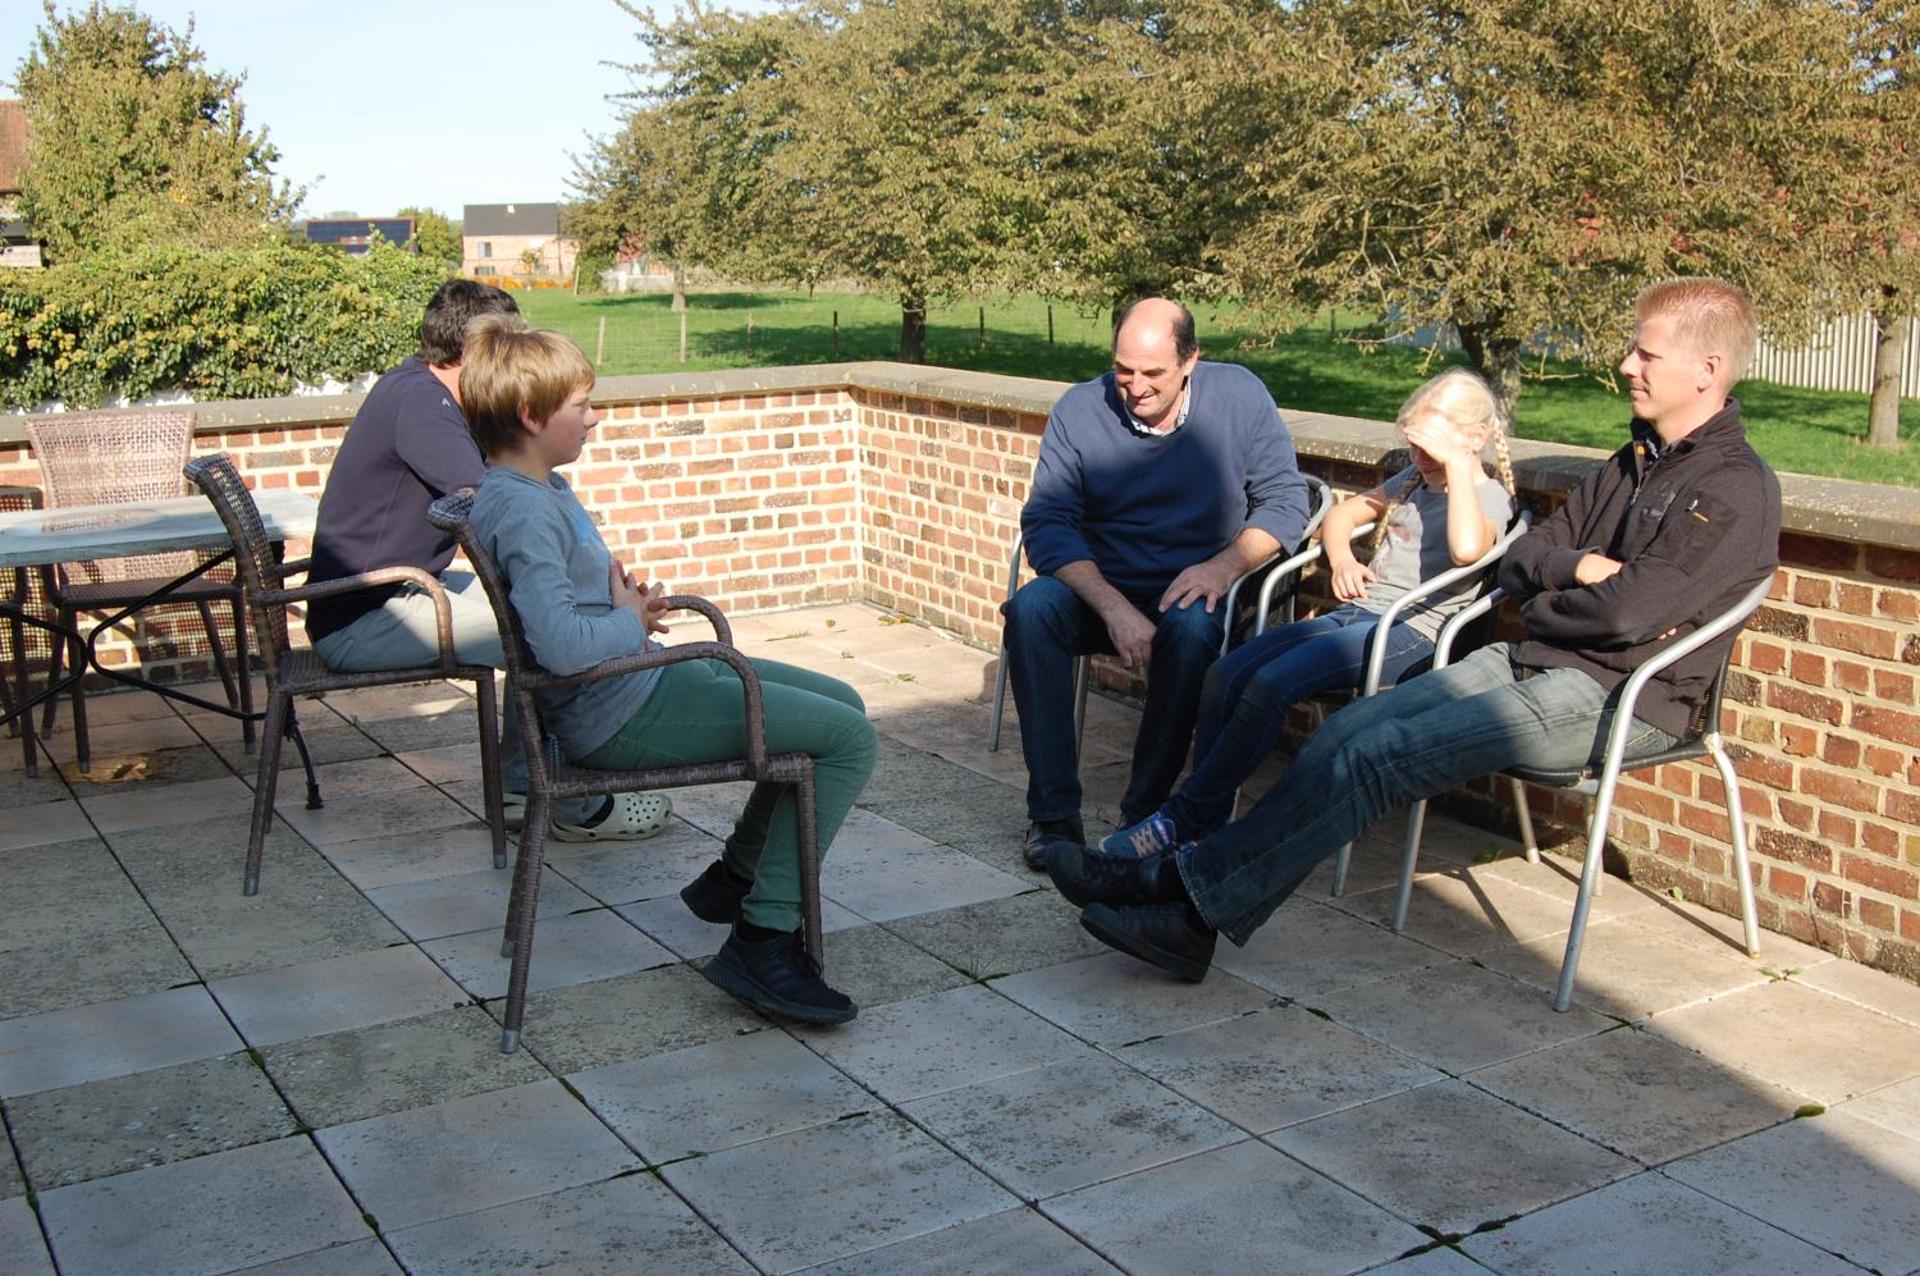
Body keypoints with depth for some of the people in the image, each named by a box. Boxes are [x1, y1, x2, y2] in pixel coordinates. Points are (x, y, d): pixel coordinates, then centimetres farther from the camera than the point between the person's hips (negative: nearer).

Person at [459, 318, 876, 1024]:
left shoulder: (542, 487, 12)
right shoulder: (522, 509, -20)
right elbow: (561, 643, -33)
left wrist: (622, 593, 9)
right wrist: (631, 622, -12)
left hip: (645, 678, 11)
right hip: (622, 716, -11)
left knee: (841, 703, 19)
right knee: (850, 740, -14)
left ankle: (736, 874, 29)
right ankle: (762, 941, -11)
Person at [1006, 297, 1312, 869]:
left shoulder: (1240, 396, -5)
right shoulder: (1080, 409, -7)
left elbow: (1286, 499, -3)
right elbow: (1047, 523, -13)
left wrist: (1224, 565, -22)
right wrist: (1114, 609, -27)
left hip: (1194, 591, -1)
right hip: (1099, 587, 1)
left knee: (1192, 628, -36)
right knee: (1031, 608, -30)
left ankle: (1146, 811, -21)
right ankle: (1053, 812, -25)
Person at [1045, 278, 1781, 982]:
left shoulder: (1734, 488, -10)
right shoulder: (1633, 463, 20)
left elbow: (1627, 613, -19)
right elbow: (1518, 564, 16)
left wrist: (1542, 607, -1)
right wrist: (1578, 566, -5)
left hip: (1614, 699, -8)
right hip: (1535, 662, 8)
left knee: (1377, 756, -21)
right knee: (1346, 732, -10)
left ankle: (1197, 908, -18)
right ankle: (1177, 882, -14)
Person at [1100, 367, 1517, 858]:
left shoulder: (1489, 497, -2)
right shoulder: (1412, 480, 24)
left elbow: (1466, 549, -27)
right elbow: (1341, 515, 33)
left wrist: (1459, 465, -18)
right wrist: (1341, 558, 11)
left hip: (1409, 631, -8)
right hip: (1353, 614, 8)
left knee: (1270, 685, -29)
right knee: (1224, 675, -15)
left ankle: (1185, 815, -19)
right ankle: (1206, 822, -12)